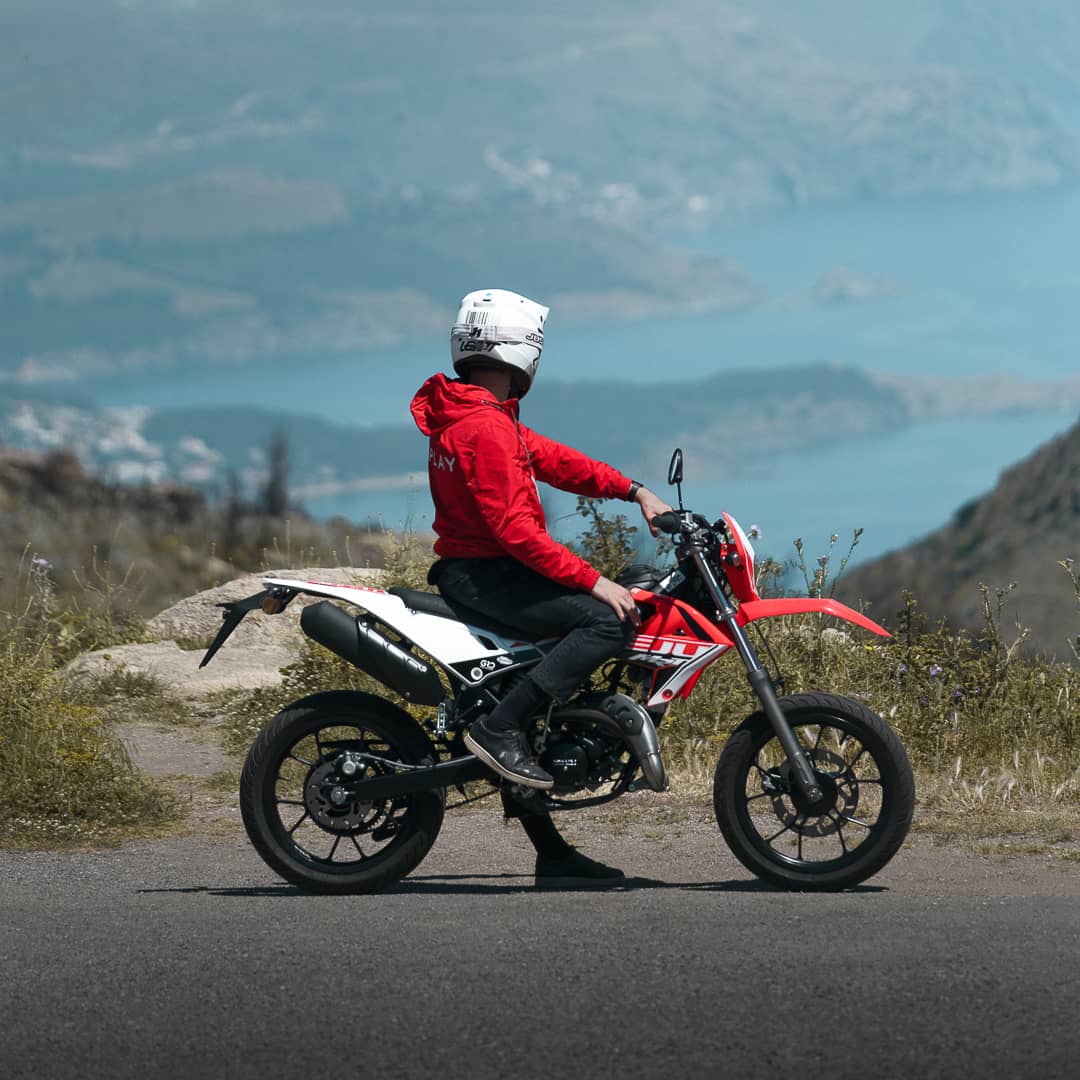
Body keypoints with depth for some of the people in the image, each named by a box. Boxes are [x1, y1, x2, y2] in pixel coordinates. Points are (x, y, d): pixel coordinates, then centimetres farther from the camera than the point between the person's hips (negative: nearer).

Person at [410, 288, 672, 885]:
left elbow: (551, 458, 18)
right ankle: (499, 727, -22)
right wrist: (595, 581, -22)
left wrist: (633, 490, 10)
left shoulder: (470, 415, 14)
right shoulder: (485, 428, -19)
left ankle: (550, 852, 18)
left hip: (474, 569, 11)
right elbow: (514, 528, -24)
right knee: (610, 620, -22)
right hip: (486, 573, -11)